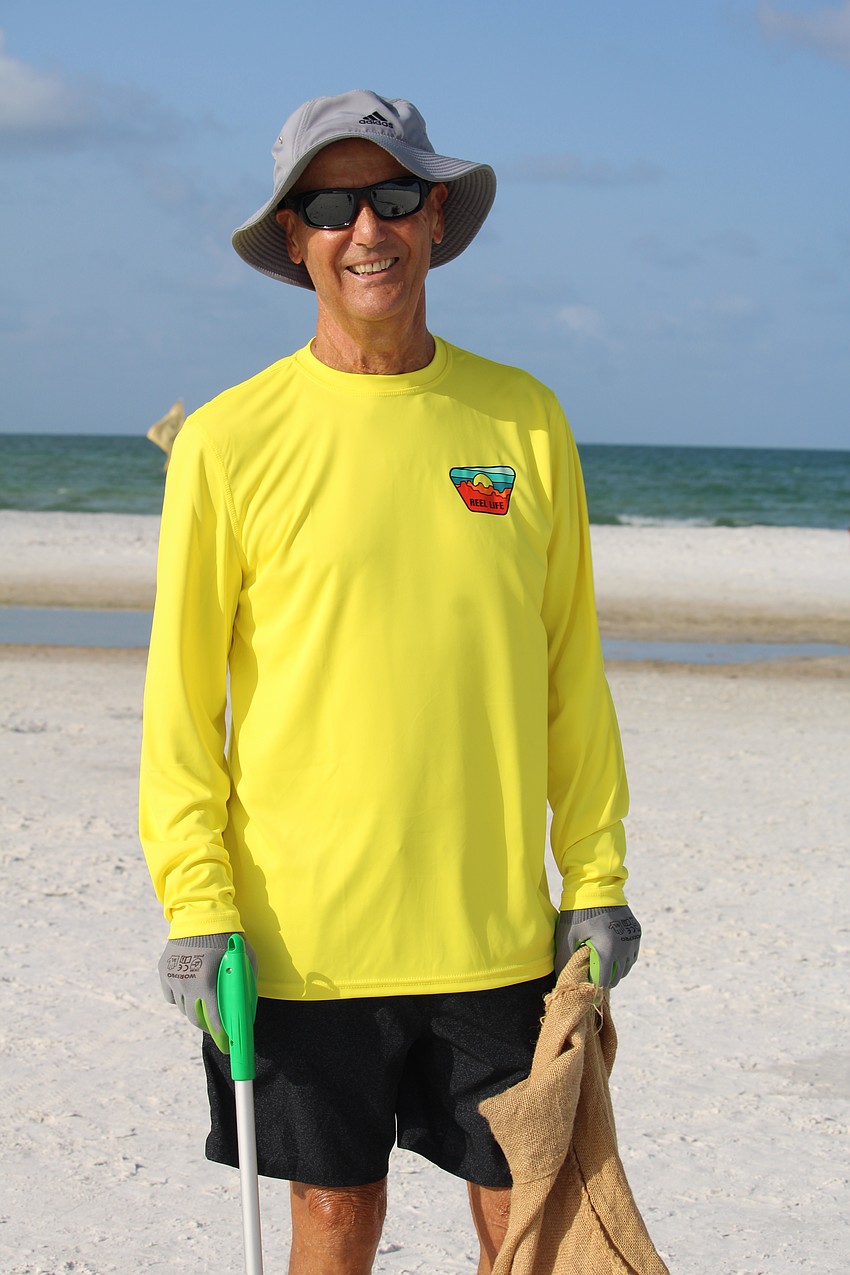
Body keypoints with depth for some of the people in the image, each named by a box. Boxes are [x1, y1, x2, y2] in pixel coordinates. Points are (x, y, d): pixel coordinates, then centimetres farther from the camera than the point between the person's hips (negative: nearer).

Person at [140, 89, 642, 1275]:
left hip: (498, 926, 2)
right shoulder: (229, 440, -4)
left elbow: (571, 673, 8)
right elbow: (182, 697, -1)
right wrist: (196, 907, -9)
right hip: (305, 936, -2)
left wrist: (597, 877, 5)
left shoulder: (525, 420, 4)